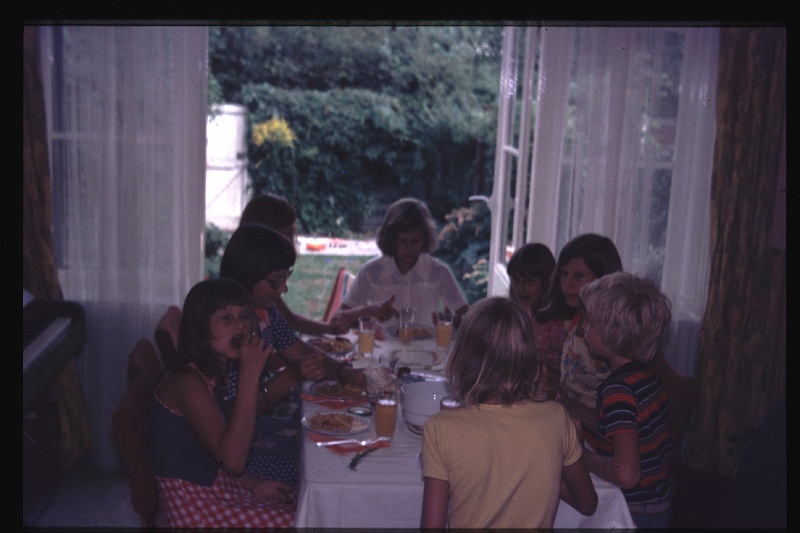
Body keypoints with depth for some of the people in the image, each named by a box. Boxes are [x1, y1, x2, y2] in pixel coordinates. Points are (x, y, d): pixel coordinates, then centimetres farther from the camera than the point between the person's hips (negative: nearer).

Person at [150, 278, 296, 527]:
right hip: (191, 507, -9)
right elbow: (233, 460, -30)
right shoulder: (187, 381, -22)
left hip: (214, 485, 9)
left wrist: (254, 485, -1)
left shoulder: (212, 375, 6)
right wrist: (250, 374, -30)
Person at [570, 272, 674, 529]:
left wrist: (579, 454, -17)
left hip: (634, 514, -8)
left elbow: (625, 473, -31)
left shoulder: (618, 389, -24)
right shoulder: (649, 379, 3)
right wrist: (581, 419, 12)